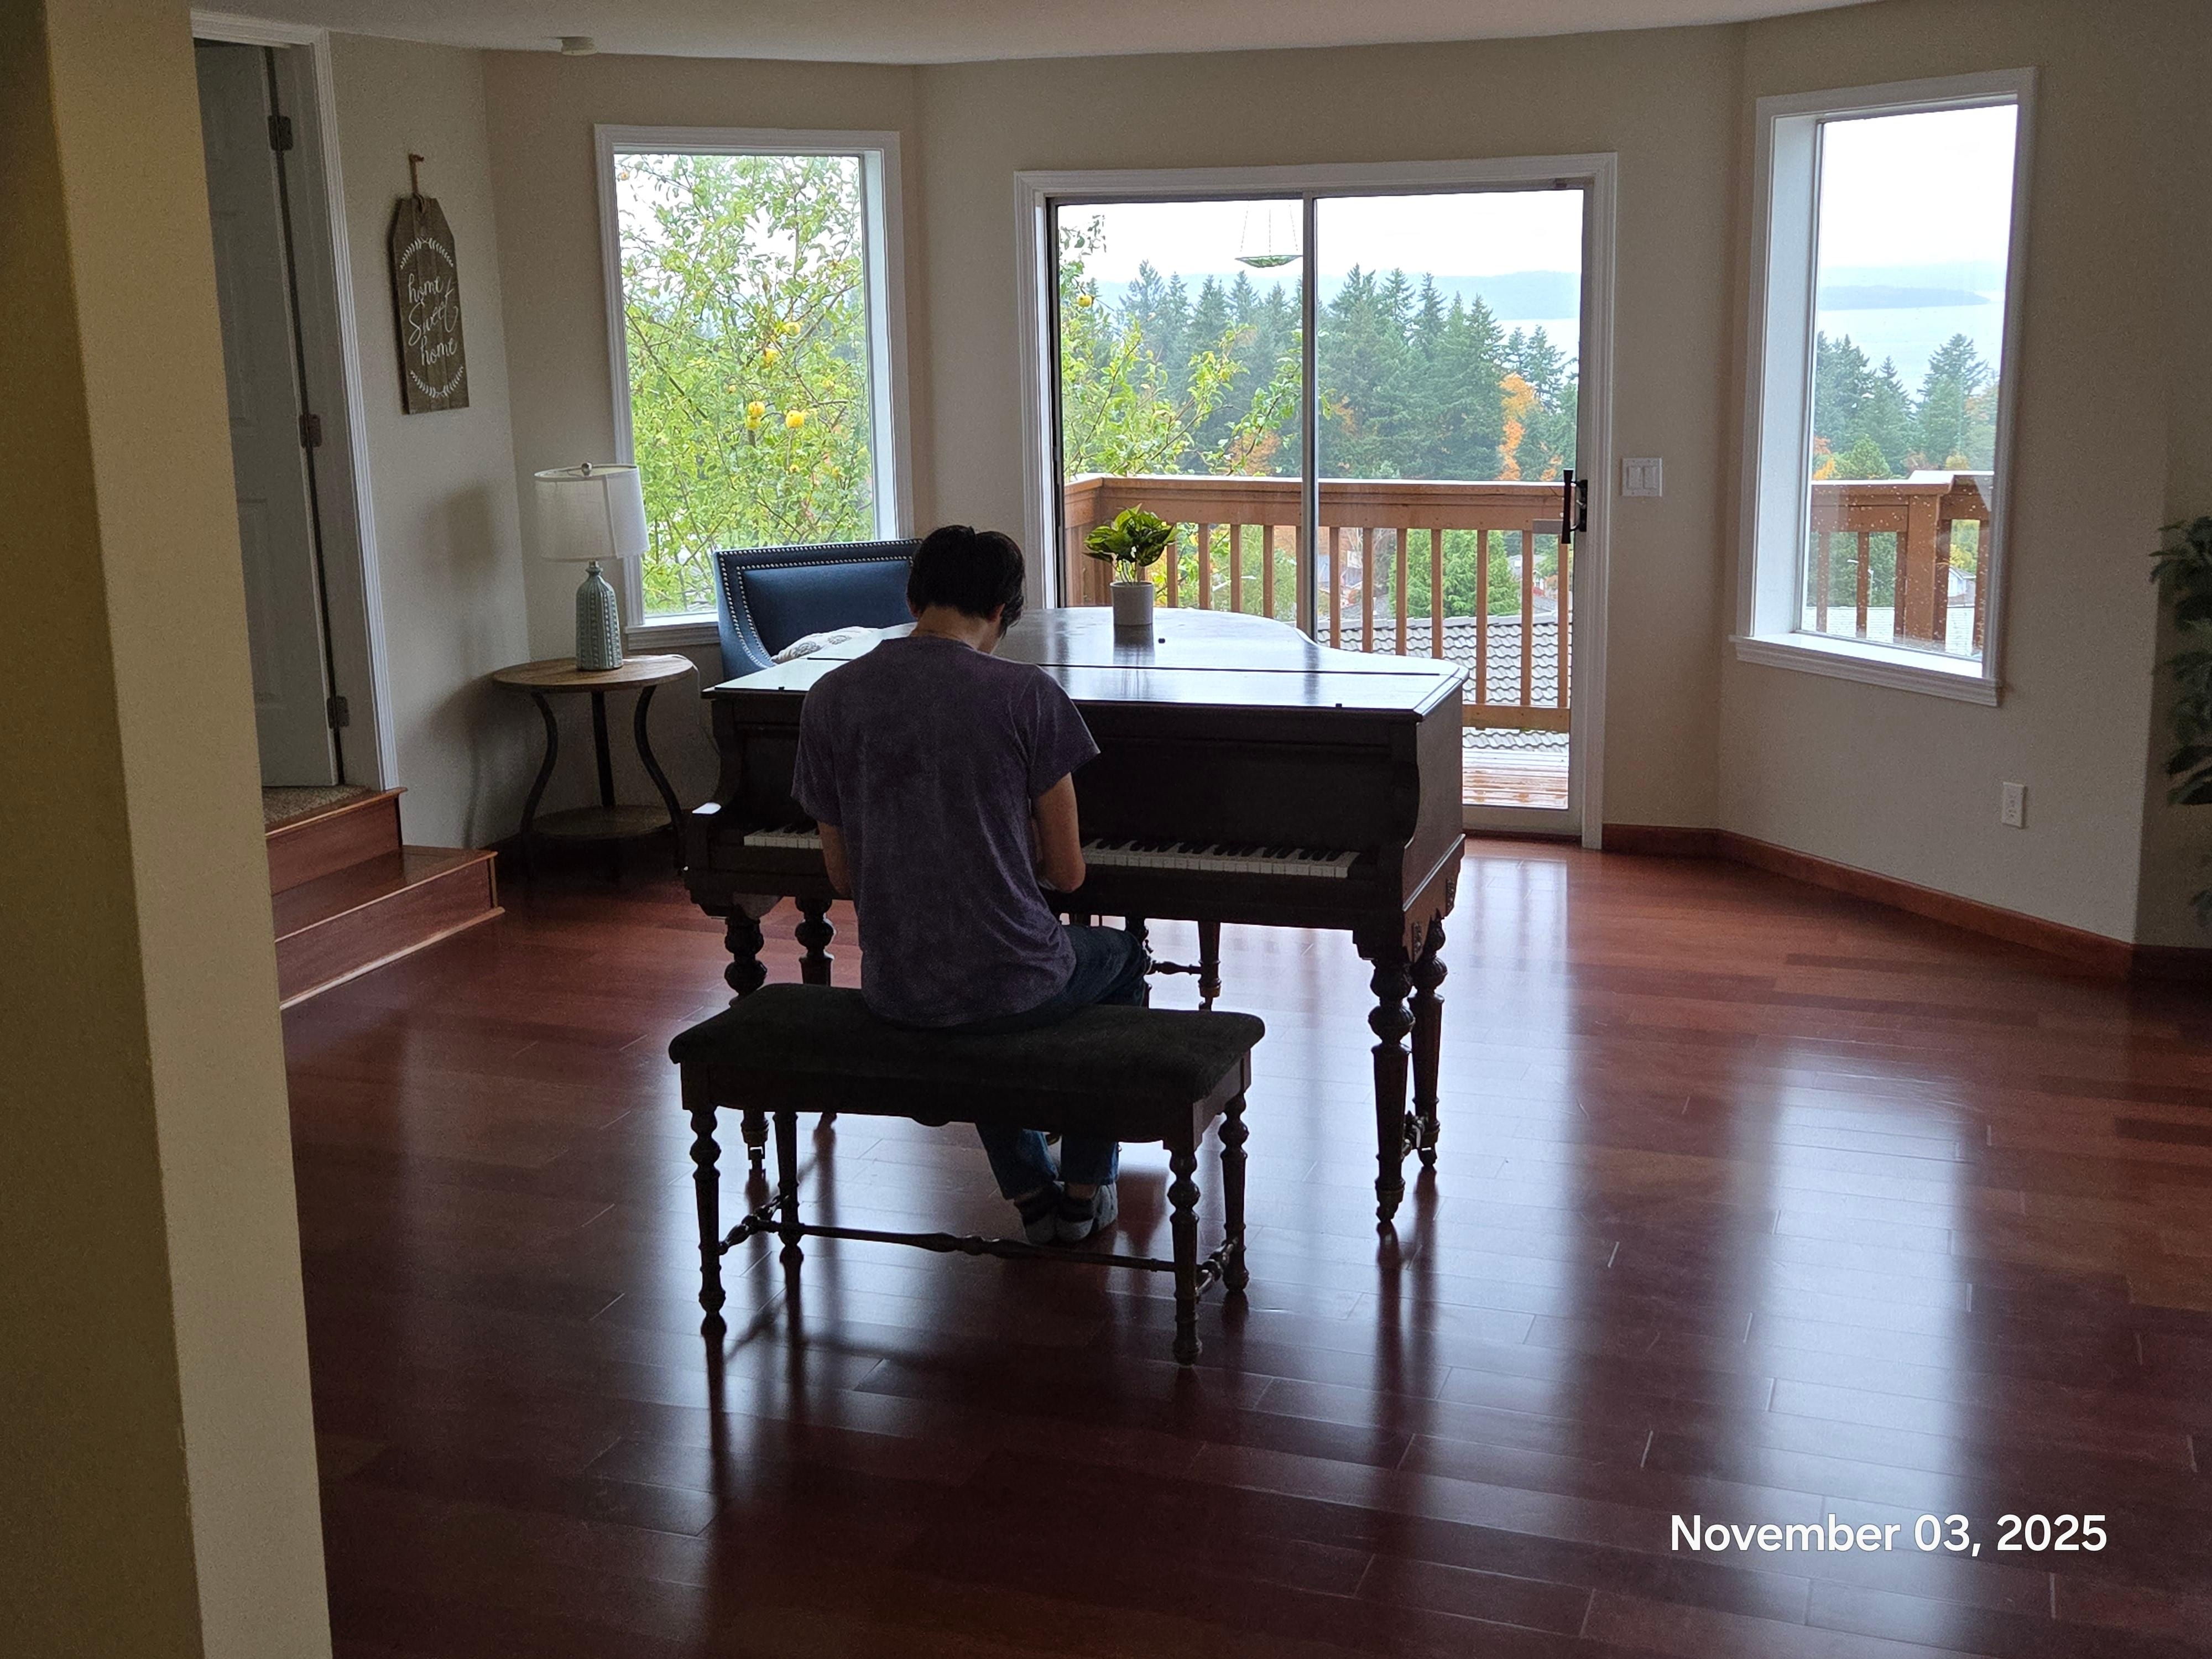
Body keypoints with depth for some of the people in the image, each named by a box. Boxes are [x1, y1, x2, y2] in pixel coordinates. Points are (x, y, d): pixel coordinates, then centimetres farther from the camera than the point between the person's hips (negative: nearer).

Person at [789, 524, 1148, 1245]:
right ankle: (1085, 1191, 36)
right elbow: (1067, 874, -6)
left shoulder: (829, 699, -2)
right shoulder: (1026, 693, -12)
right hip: (1017, 987, -3)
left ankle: (1031, 1192, 36)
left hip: (894, 991, 4)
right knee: (1121, 955, 32)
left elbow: (845, 877, 6)